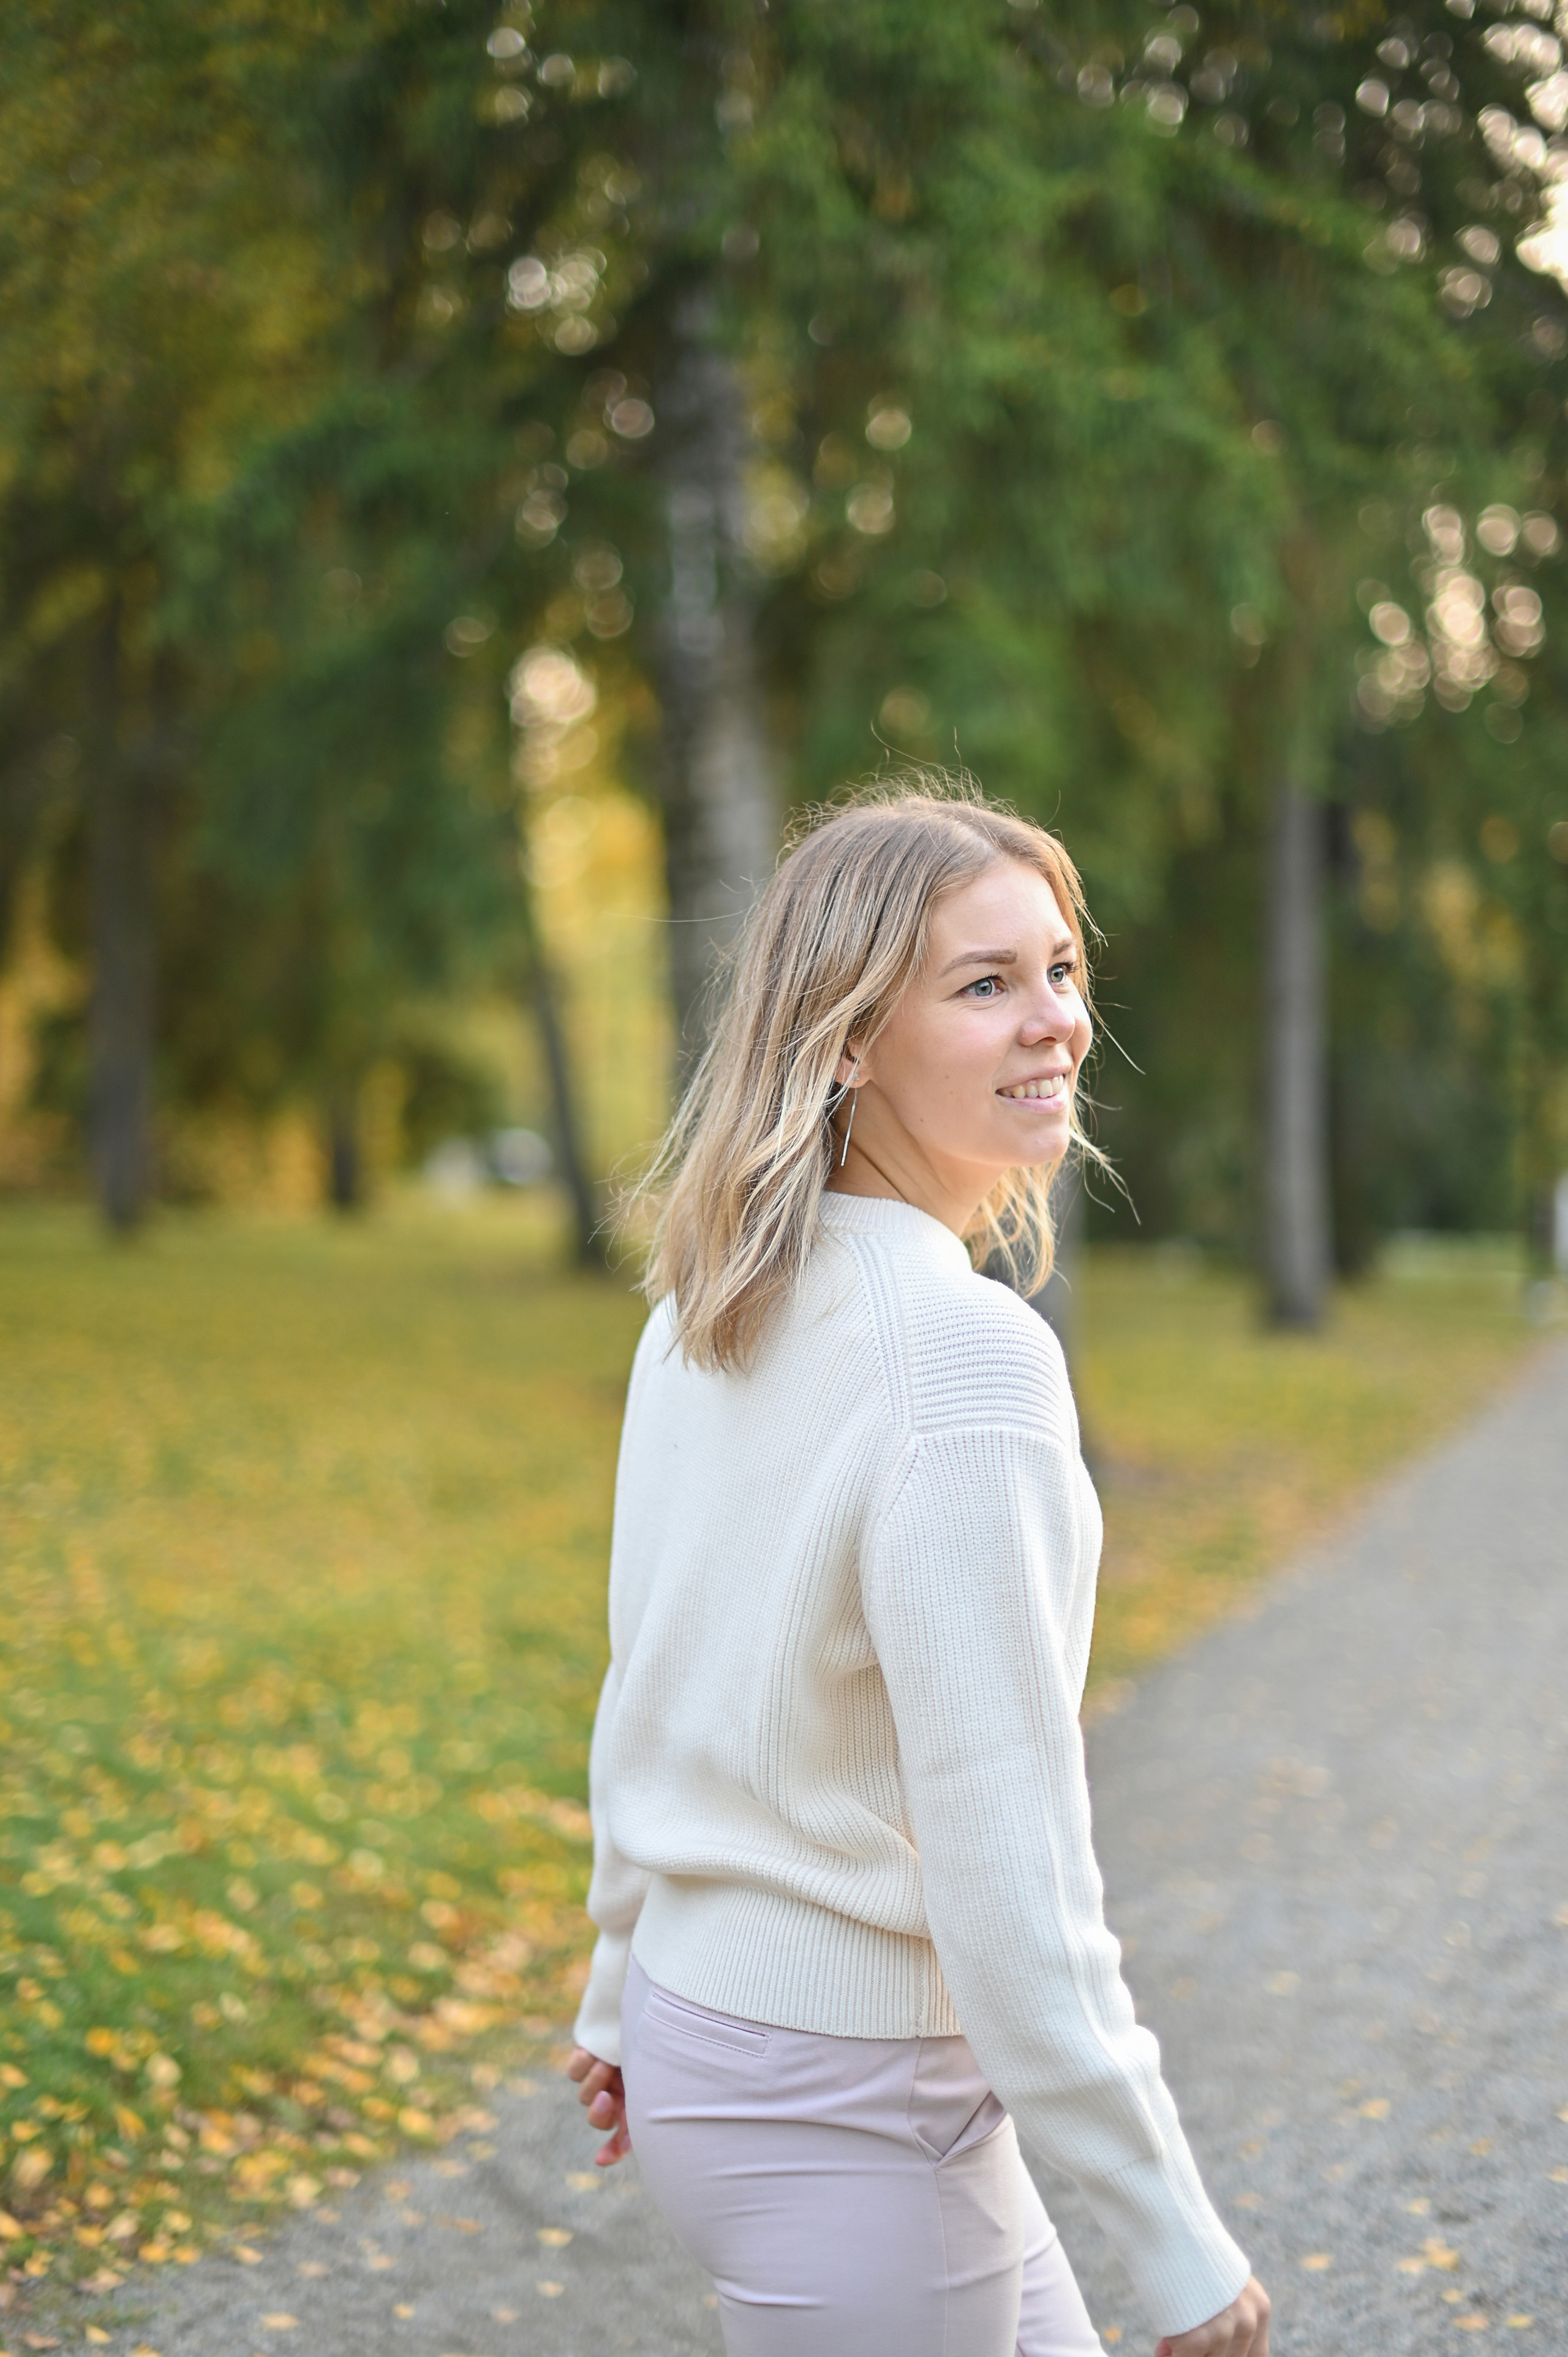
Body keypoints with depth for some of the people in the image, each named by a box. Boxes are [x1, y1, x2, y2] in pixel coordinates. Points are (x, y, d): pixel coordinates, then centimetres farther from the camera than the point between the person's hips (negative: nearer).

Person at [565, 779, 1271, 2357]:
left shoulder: (705, 1310, 2)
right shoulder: (963, 1353, -23)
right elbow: (1001, 1849, -24)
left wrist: (625, 1992, 24)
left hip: (696, 2031, 8)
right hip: (851, 2108, -8)